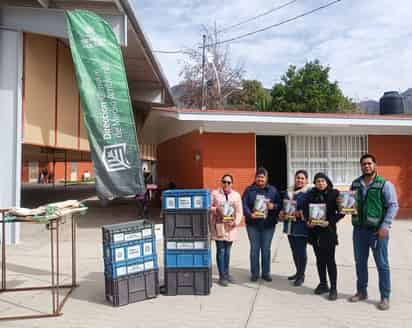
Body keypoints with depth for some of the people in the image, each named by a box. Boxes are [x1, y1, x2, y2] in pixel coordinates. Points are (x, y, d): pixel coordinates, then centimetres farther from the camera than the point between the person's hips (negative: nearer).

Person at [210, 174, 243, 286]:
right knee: (221, 250, -4)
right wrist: (215, 209, -16)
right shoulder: (215, 193, 2)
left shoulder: (236, 195, 9)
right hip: (218, 226, -3)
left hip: (230, 227, 3)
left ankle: (226, 273, 25)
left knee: (227, 251, 11)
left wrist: (235, 222, -10)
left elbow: (239, 212, 5)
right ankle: (222, 276, 4)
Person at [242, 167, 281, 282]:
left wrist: (274, 206, -16)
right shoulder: (249, 190, 2)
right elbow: (244, 205, -6)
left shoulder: (273, 190, 6)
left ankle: (266, 273, 20)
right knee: (254, 249, 5)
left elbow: (279, 204, 6)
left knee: (266, 249, 9)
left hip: (268, 224, 1)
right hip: (253, 224, -1)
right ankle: (254, 273, 15)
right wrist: (250, 214, -22)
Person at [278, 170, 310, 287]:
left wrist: (301, 213, -25)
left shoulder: (309, 193, -6)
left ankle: (301, 275, 13)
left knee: (301, 251, -1)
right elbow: (283, 206, 19)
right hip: (290, 226, 7)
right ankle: (298, 272, 30)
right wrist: (282, 213, 1)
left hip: (301, 226, -6)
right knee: (294, 251, 15)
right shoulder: (289, 192, 14)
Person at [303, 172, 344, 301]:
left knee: (330, 260, -2)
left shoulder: (334, 193, -4)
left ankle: (333, 288, 6)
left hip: (328, 231, -4)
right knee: (319, 259, 13)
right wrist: (308, 220, -5)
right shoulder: (311, 194, 6)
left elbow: (341, 212, -7)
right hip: (314, 231, 4)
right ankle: (323, 284, 26)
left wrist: (330, 222, -15)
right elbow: (305, 209, 11)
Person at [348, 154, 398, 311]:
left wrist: (385, 225, -17)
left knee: (382, 264, 2)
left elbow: (393, 206, -9)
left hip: (378, 230, -5)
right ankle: (361, 292, 27)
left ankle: (385, 297, 12)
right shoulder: (355, 184, 9)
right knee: (360, 262, 13)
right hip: (359, 229, 5)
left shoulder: (385, 184, -5)